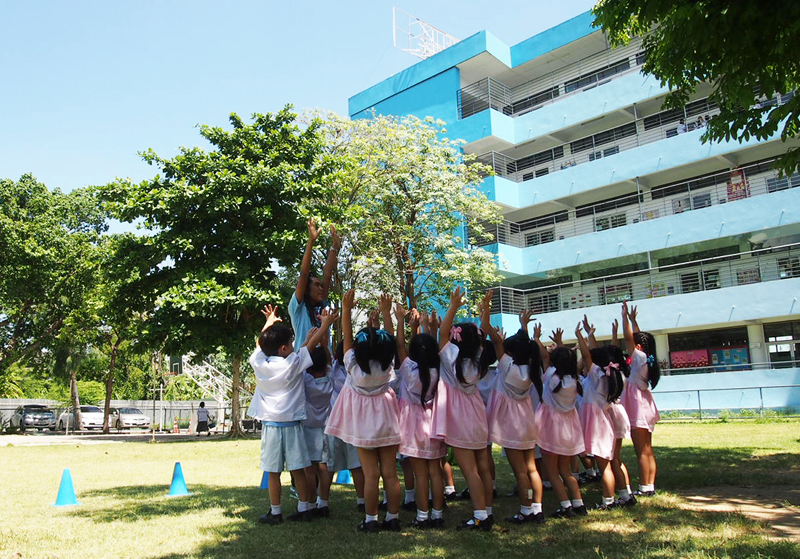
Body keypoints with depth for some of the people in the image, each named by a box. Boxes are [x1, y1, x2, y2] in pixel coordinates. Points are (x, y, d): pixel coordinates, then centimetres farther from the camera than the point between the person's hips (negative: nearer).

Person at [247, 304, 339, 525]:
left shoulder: (259, 364, -3)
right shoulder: (292, 364, -10)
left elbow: (259, 343, 16)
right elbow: (311, 344, 1)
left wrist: (269, 322, 32)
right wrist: (325, 323, 15)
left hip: (270, 424, 1)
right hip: (291, 423, -1)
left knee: (273, 472, 7)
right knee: (298, 470, 8)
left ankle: (275, 513, 14)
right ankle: (303, 509, 16)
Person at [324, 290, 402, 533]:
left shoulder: (354, 364, -15)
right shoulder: (387, 364, -10)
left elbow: (346, 337, -7)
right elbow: (390, 341, 4)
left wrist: (346, 309, -3)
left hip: (363, 424, -2)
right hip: (386, 421, 2)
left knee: (371, 474, 3)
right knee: (390, 473, 7)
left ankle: (371, 520, 11)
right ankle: (392, 518, 16)